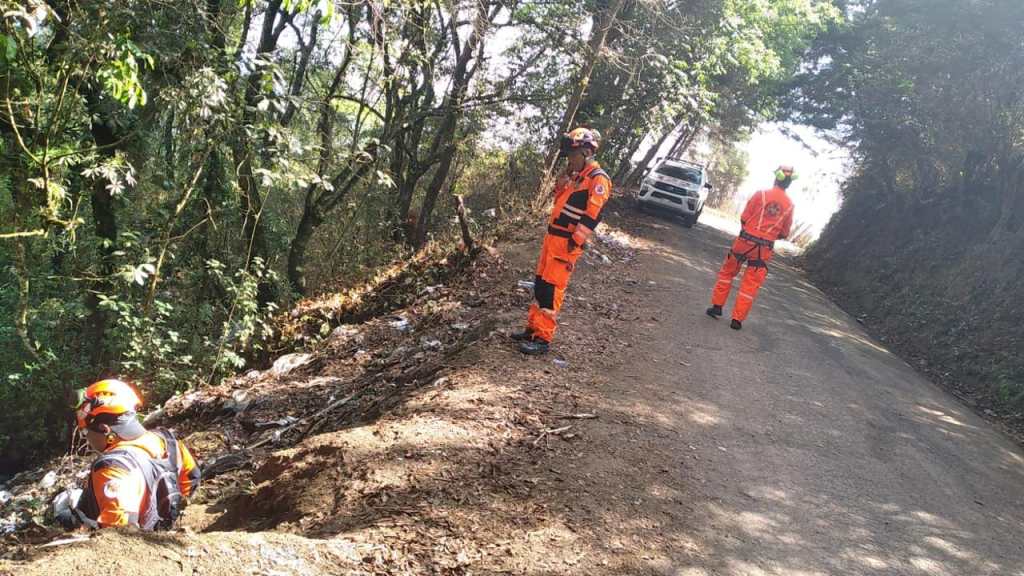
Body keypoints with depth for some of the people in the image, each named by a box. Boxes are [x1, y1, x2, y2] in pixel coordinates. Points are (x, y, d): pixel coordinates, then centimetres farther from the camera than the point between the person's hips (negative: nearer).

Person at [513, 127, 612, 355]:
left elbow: (592, 215, -19)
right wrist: (564, 177, 8)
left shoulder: (597, 179, -13)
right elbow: (559, 199, 22)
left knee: (552, 289, -8)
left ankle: (543, 338, -3)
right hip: (553, 236, 9)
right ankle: (534, 328, 24)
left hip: (567, 242, -9)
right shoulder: (576, 176, 16)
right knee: (540, 283, 14)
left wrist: (574, 242, -20)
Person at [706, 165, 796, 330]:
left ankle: (717, 306, 19)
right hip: (764, 249, 1)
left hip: (745, 241, -1)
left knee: (727, 272, 18)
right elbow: (784, 233, 6)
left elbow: (744, 218, -4)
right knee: (750, 284, 7)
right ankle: (737, 319, 9)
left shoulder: (761, 194, -7)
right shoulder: (789, 205, 0)